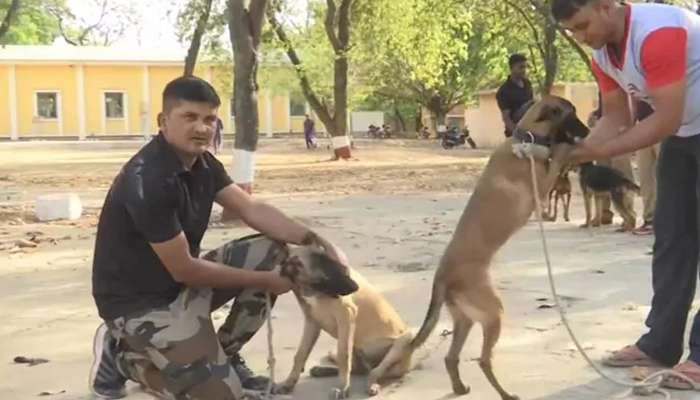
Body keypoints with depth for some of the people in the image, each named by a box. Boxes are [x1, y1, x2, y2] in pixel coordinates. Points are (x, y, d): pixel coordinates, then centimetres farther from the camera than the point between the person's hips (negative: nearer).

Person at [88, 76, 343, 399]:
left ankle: (224, 354, 9)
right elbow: (183, 269, -23)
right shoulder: (148, 180, -27)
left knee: (273, 252, -4)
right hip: (140, 301, -9)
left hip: (182, 282, 9)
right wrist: (263, 281, -16)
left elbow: (252, 209, -1)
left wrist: (311, 239, -18)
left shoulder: (202, 162, 2)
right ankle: (122, 357, 6)